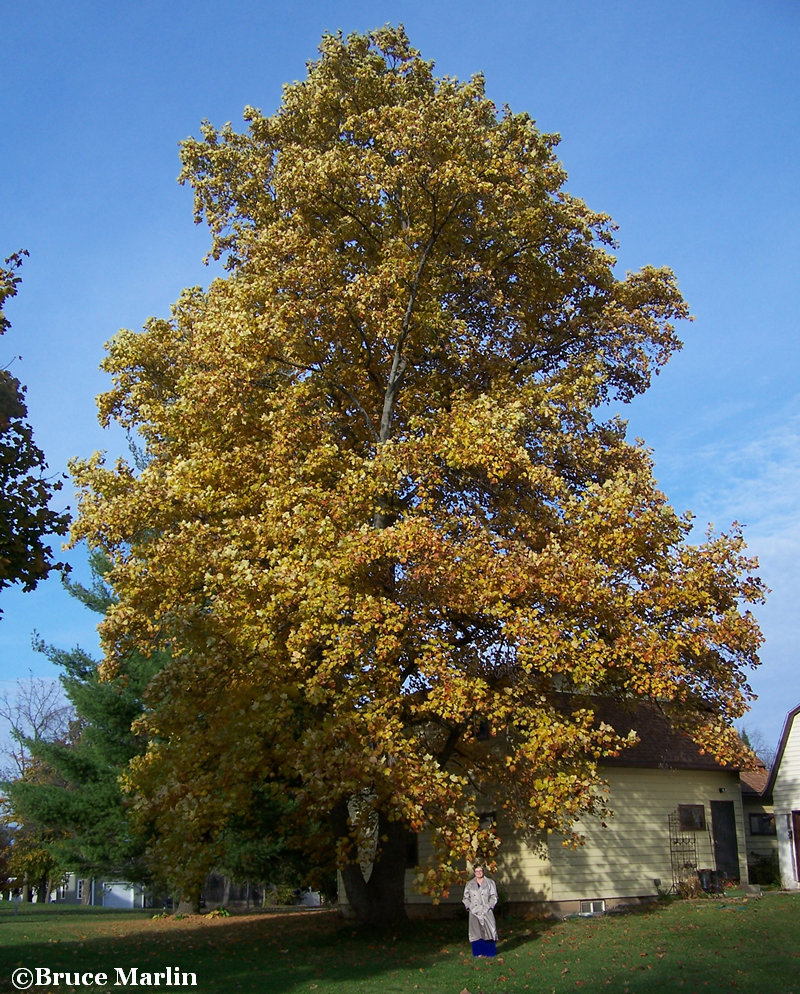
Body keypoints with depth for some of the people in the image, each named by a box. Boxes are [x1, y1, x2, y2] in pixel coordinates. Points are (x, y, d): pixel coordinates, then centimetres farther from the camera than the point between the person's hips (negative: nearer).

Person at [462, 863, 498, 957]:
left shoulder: (490, 883, 5)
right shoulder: (470, 884, 10)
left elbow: (493, 897, 3)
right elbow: (466, 898, 13)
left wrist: (488, 907, -8)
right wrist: (470, 907, -3)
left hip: (486, 911, -1)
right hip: (474, 912, 2)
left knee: (488, 931, -6)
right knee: (476, 931, -1)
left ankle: (489, 951, 3)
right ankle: (478, 952, 6)